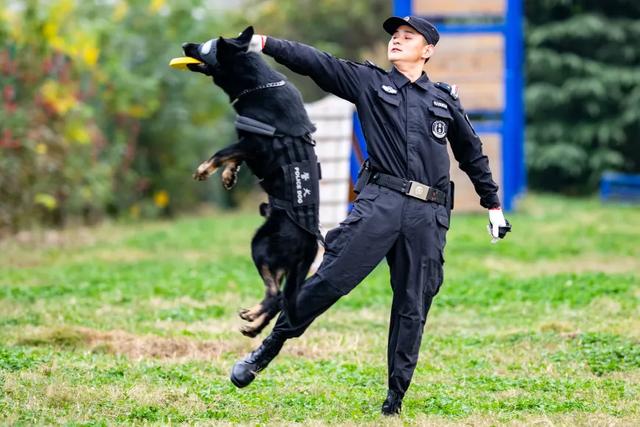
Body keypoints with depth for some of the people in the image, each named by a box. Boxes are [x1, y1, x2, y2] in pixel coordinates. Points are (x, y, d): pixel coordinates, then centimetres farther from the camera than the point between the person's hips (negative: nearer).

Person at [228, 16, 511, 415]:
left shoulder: (445, 100, 18)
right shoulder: (369, 82, 12)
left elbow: (472, 154, 27)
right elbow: (315, 61, 1)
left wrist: (493, 204, 28)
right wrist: (265, 44, -10)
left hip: (428, 217, 2)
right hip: (380, 203, -2)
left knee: (413, 309, 2)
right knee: (329, 280, -13)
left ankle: (396, 399, 8)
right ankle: (268, 350, -3)